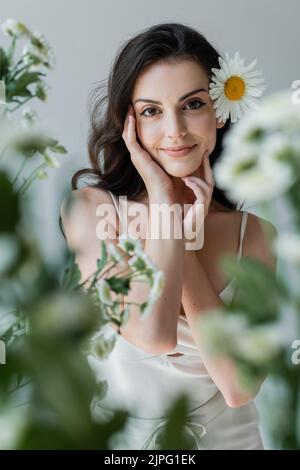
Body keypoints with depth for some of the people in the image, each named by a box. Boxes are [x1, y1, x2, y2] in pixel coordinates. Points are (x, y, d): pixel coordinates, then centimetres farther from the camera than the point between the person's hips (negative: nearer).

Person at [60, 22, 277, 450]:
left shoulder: (254, 233, -2)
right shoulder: (91, 208, -8)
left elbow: (240, 386, -12)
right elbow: (153, 334, -23)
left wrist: (188, 237, -13)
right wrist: (162, 201, -14)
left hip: (226, 436, 1)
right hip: (115, 437, -1)